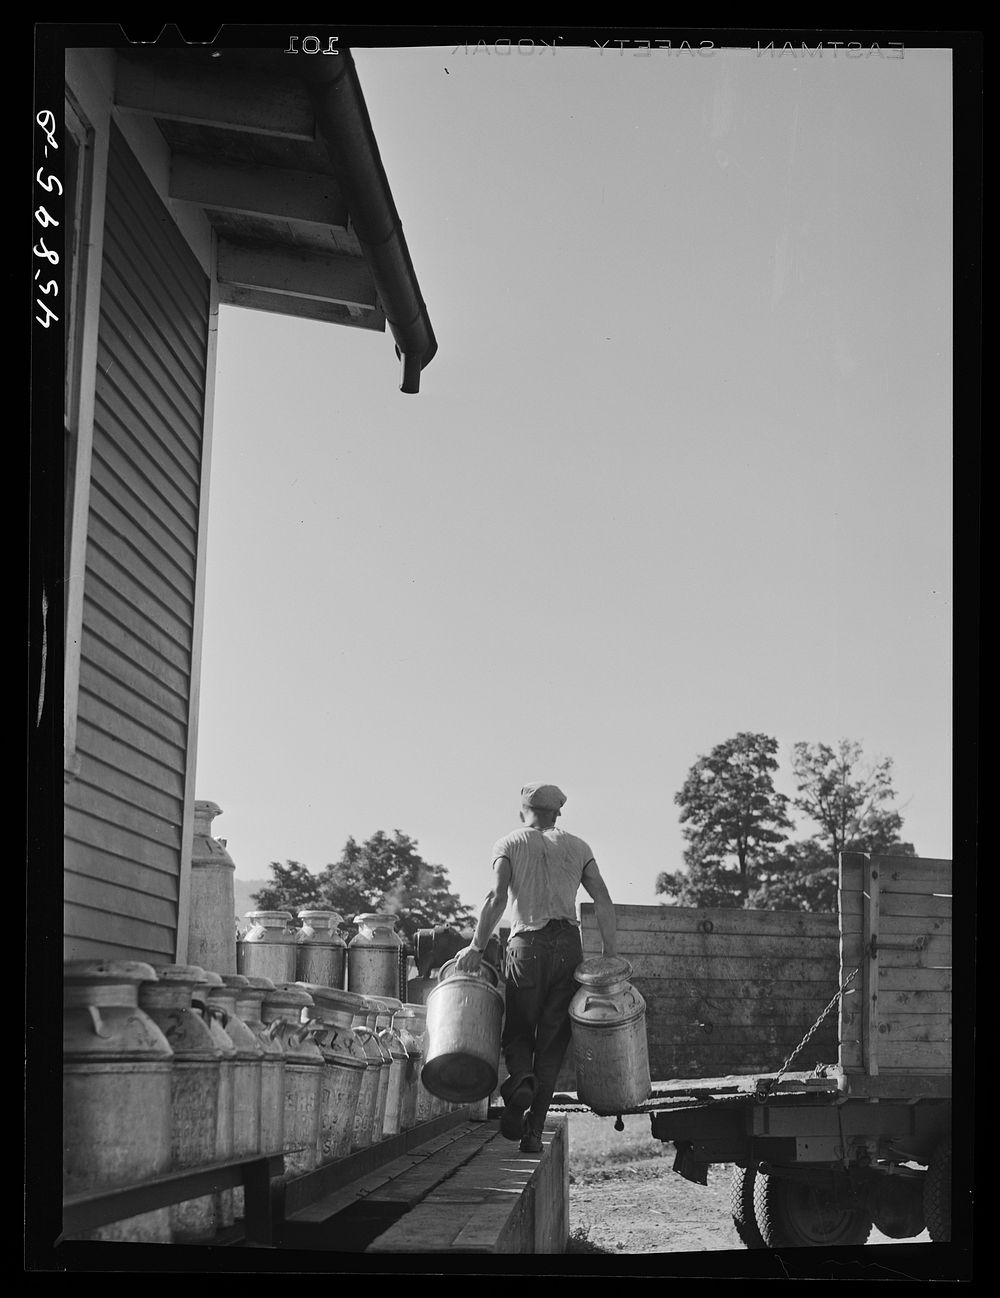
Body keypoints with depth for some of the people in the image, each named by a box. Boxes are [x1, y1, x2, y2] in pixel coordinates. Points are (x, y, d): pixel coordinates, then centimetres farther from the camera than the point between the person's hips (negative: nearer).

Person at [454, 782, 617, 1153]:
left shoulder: (510, 844, 10)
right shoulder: (577, 847, 16)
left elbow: (497, 897, -6)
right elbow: (603, 900, 5)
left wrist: (477, 947, -5)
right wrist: (610, 954, 7)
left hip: (527, 945, -1)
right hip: (568, 944, 2)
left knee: (517, 1032, 10)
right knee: (553, 1039, 7)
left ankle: (521, 1080, -22)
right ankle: (534, 1129, 2)